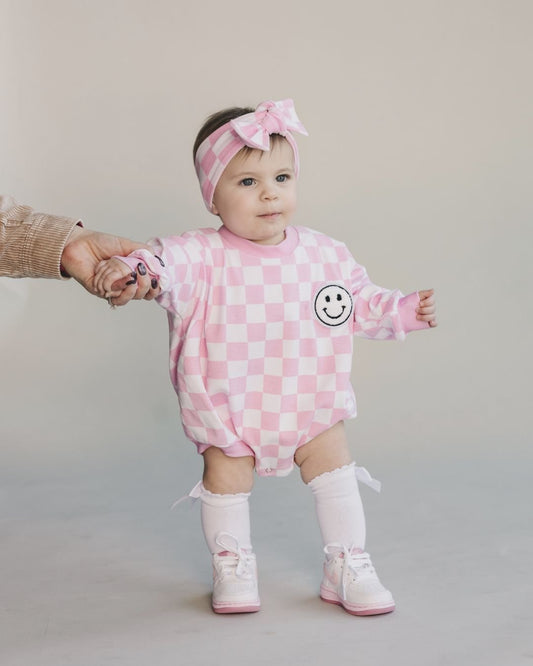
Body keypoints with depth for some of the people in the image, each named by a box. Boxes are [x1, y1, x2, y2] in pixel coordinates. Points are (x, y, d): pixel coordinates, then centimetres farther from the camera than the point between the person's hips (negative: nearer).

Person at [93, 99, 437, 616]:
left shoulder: (324, 254, -3)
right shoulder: (206, 257, -15)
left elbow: (361, 304, 9)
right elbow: (168, 262, -33)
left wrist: (406, 310, -1)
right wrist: (132, 267, -52)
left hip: (311, 404, 2)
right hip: (230, 407, -2)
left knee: (334, 470, 4)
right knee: (226, 477, 6)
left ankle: (347, 566, 23)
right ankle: (232, 567, 29)